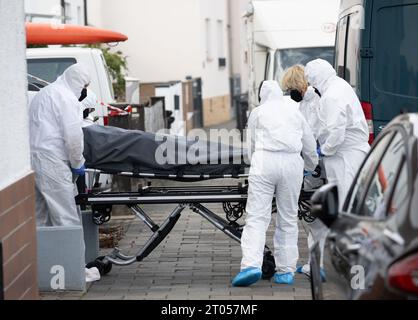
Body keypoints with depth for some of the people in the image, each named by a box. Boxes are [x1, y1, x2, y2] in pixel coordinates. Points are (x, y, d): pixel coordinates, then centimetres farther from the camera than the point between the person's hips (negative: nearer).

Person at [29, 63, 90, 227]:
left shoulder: (44, 93, 23)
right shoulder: (67, 98, -8)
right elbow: (73, 135, -15)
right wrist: (77, 163, -1)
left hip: (32, 160, 10)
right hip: (51, 163, -10)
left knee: (41, 217, 13)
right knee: (67, 219, -9)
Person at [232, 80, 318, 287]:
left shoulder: (257, 113, 16)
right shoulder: (294, 111, 22)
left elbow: (251, 147, 17)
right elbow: (310, 147, 28)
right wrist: (311, 167, 47)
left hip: (264, 161, -2)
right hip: (292, 163, 2)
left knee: (257, 217, -7)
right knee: (288, 219, 10)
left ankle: (251, 265, -23)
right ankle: (286, 271, 9)